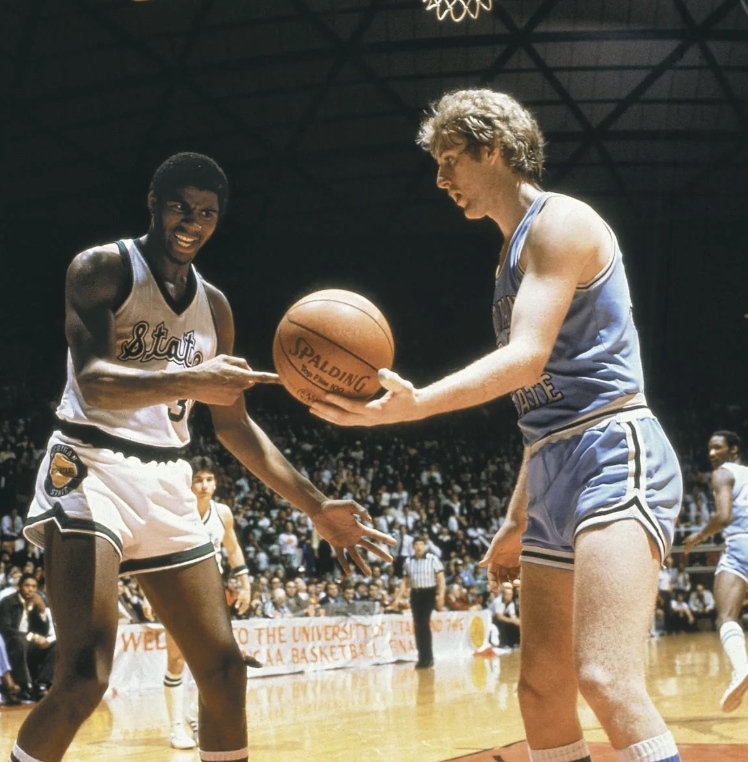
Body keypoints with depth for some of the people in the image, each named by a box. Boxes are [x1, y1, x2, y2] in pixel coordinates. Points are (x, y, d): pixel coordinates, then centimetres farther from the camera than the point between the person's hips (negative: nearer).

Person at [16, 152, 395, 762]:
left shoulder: (214, 306, 14)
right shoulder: (103, 268, -5)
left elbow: (234, 425, 18)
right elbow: (93, 383, -20)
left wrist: (316, 507, 11)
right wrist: (190, 382, -38)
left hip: (168, 483, 7)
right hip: (90, 467, -6)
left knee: (224, 668, 5)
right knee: (85, 675, -22)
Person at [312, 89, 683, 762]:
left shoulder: (560, 223, -6)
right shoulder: (513, 254, 23)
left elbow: (527, 358, -20)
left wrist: (414, 405, -33)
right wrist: (517, 522, 25)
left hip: (613, 456, -10)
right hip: (554, 477, 10)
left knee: (607, 677, -25)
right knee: (541, 692, 9)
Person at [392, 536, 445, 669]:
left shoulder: (432, 559, -2)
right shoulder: (408, 562, 11)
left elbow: (441, 578, -5)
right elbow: (404, 581, 15)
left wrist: (441, 595, -15)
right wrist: (398, 598, 8)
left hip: (429, 593, -5)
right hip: (415, 594, 5)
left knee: (424, 624, -13)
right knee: (417, 626, 3)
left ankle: (427, 658, -6)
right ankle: (423, 657, 11)